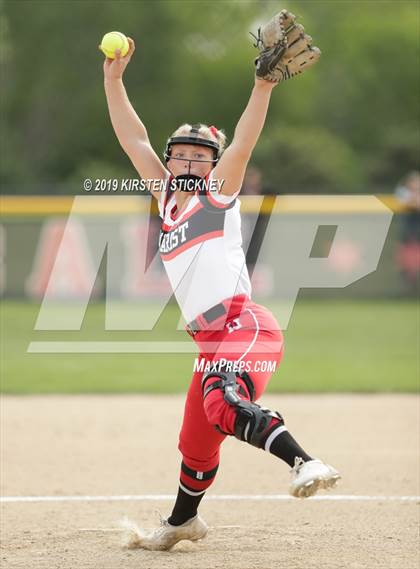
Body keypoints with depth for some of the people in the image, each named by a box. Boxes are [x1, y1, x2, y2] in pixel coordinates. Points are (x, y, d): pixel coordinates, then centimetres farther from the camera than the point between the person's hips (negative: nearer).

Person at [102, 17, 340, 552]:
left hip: (245, 326, -7)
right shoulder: (167, 196, 22)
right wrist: (113, 79, 14)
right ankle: (182, 521, 38)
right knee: (197, 441, 18)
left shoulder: (219, 192, 8)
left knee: (223, 406, -34)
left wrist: (264, 85, -20)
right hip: (212, 341, 7)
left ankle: (305, 463, -49)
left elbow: (243, 142, -7)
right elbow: (133, 138, 21)